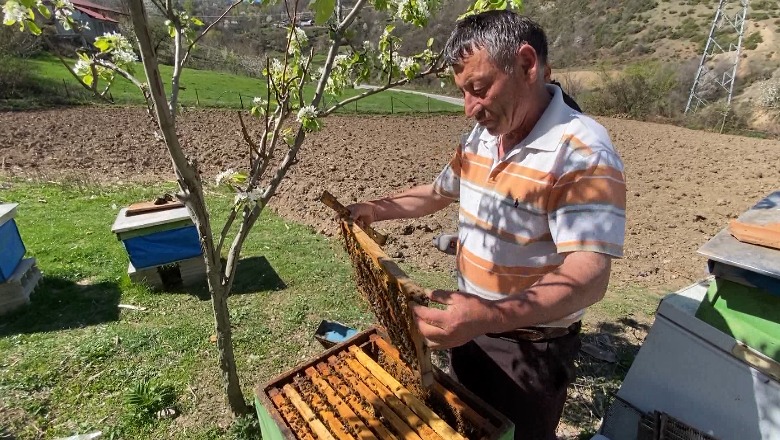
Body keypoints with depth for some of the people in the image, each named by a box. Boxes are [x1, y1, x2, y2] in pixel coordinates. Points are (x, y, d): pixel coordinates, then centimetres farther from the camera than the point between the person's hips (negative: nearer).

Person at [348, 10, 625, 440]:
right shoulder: (479, 138, -1)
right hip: (468, 323, 7)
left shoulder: (582, 153, -26)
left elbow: (589, 276, -32)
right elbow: (439, 192, 13)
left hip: (530, 347, -6)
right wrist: (377, 209, 2)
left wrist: (492, 316, -46)